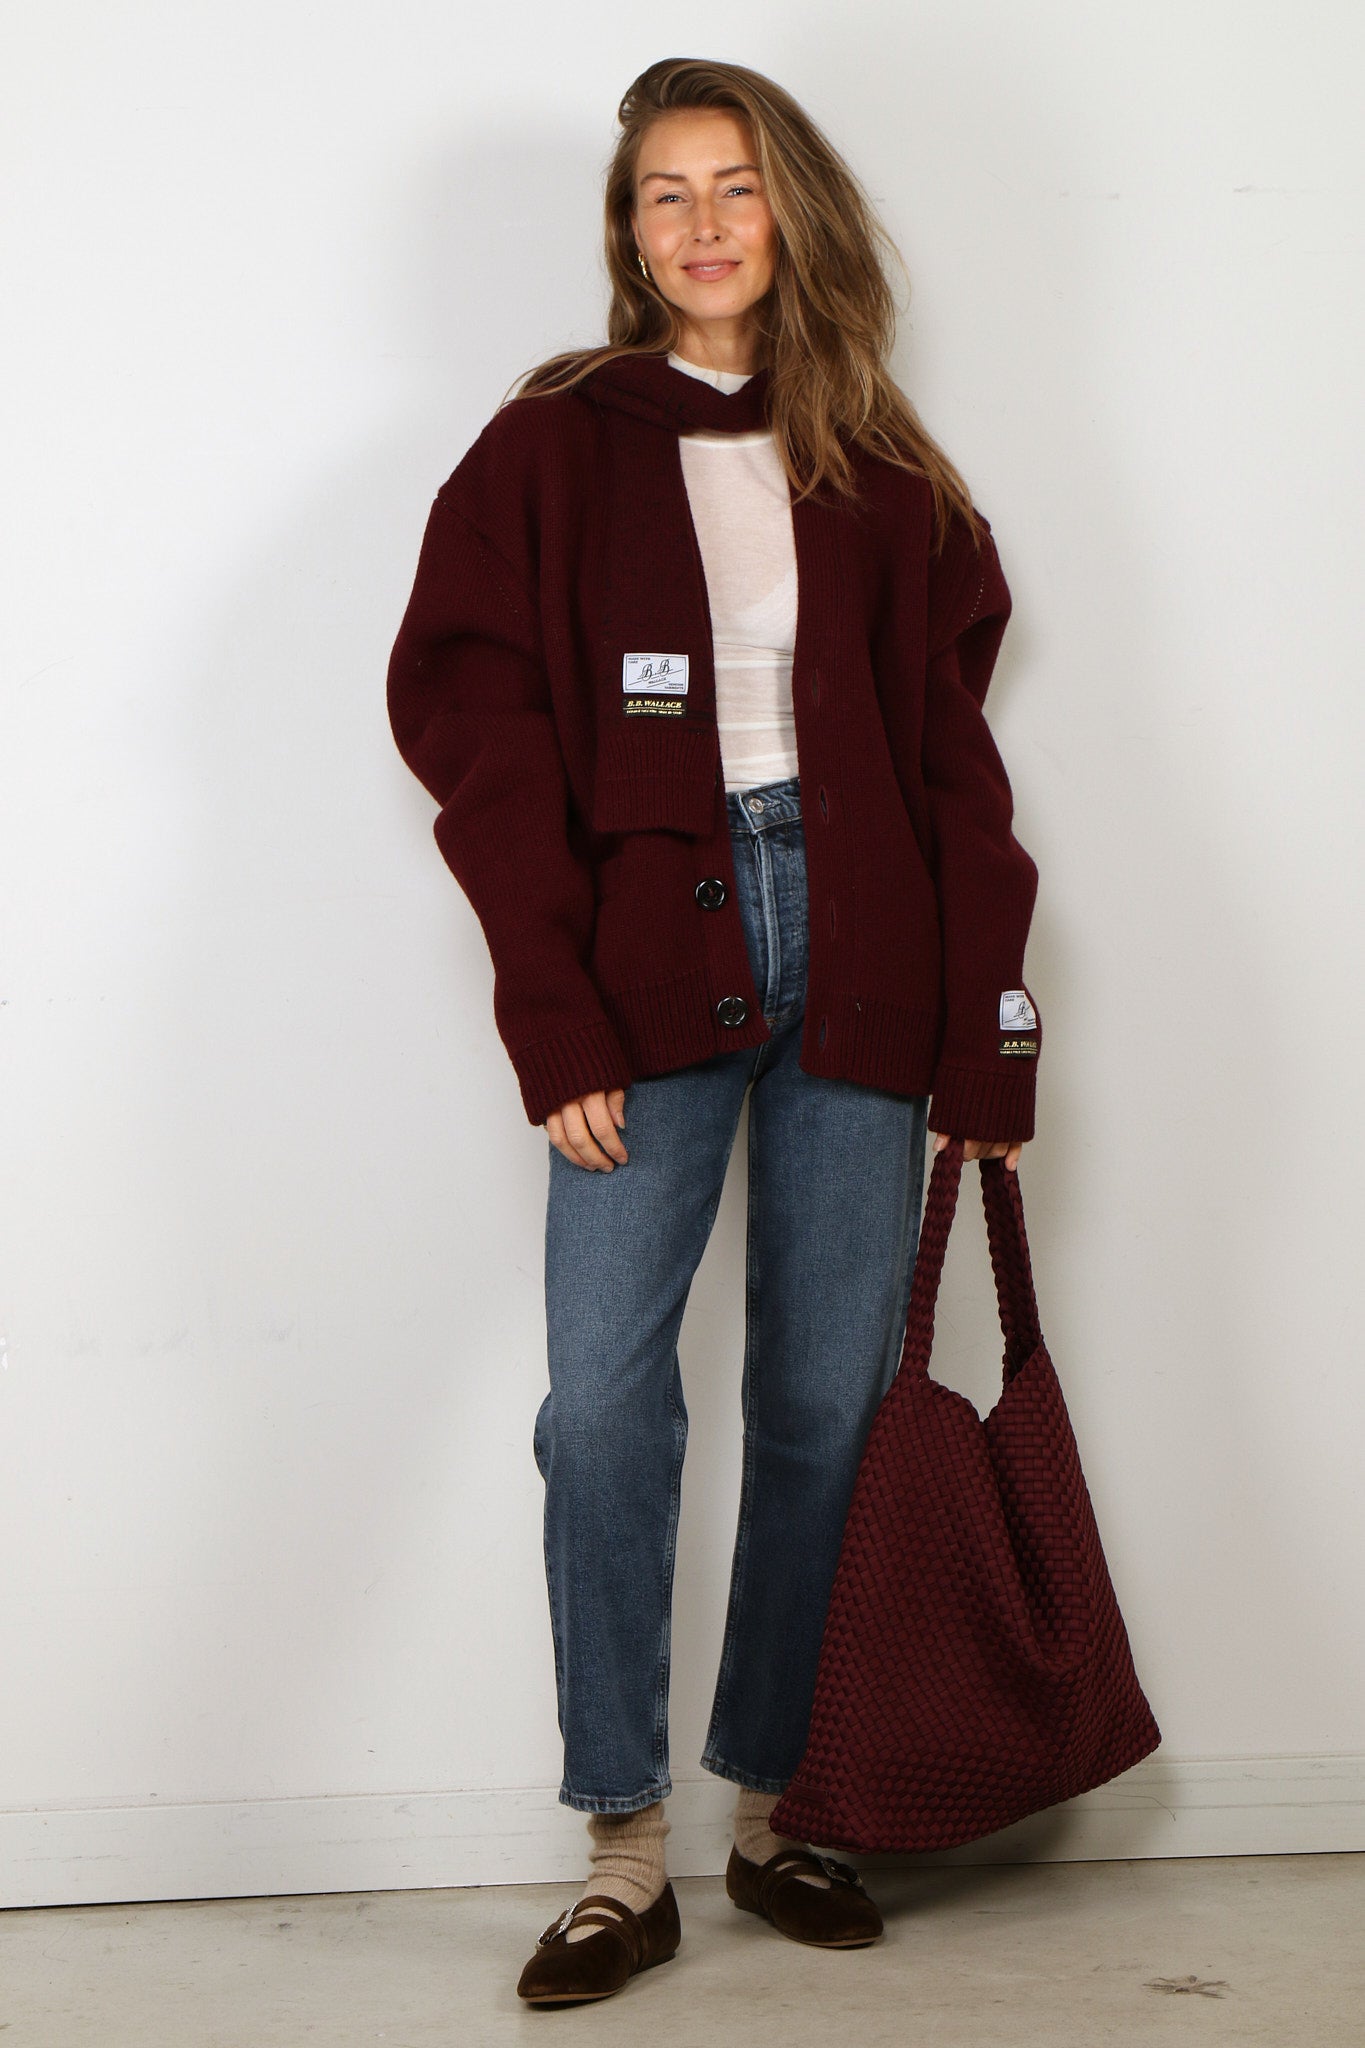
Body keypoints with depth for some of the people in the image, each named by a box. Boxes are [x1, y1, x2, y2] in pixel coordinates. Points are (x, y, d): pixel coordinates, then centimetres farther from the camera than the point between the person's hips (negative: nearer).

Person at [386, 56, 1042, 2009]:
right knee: (604, 1406, -9)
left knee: (828, 1407, 5)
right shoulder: (554, 450, 6)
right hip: (654, 964, -2)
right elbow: (477, 729, -1)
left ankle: (778, 1802, 19)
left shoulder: (884, 473, 13)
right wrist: (558, 1019, -11)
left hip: (855, 957, 2)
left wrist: (989, 1038, 1)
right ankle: (625, 1848, 2)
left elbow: (953, 753, 9)